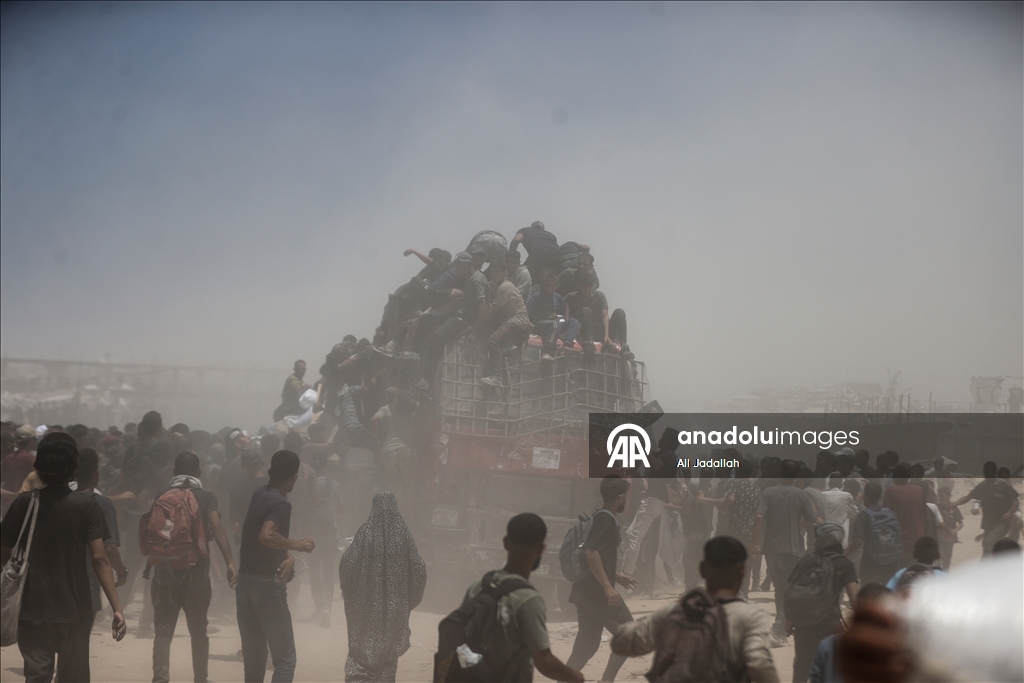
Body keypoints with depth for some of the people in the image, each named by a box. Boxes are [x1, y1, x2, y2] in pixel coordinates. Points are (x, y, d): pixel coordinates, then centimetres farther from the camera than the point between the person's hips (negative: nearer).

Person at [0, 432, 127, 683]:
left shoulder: (24, 503, -4)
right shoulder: (86, 504, -8)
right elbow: (99, 559, -13)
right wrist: (117, 608, -13)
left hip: (34, 609, 0)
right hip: (75, 610, 0)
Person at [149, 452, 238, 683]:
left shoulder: (162, 497, 7)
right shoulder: (206, 497, -1)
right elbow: (216, 528, -16)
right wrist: (230, 563, -23)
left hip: (165, 570, 1)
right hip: (196, 571, -1)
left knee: (163, 631, 1)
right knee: (198, 631, 13)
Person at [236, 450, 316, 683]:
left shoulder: (259, 495, 12)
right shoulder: (281, 504, -14)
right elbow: (266, 536, -31)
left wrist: (288, 555, 1)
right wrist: (297, 545, -18)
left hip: (245, 581, 8)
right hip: (268, 584, -8)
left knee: (253, 656, 15)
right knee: (285, 659, -6)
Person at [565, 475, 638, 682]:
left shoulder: (597, 518, 15)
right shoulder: (607, 520, -14)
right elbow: (590, 552, -26)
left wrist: (617, 576, 26)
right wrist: (608, 586, -25)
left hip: (584, 591, 9)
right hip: (597, 592, -9)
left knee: (587, 643, 12)